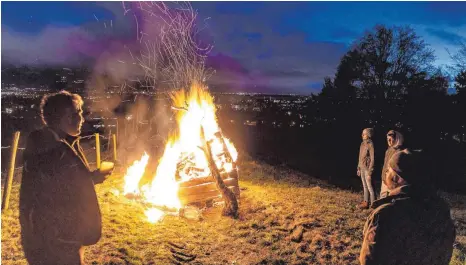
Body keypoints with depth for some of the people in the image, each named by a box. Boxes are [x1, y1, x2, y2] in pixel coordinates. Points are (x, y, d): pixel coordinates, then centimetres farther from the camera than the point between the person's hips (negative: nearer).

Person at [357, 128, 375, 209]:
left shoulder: (370, 144, -14)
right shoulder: (362, 144, 11)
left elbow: (372, 159, -16)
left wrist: (370, 172, -18)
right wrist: (359, 168, 16)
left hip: (367, 169, -8)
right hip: (362, 168, 8)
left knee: (370, 187, -3)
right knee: (365, 187, 14)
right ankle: (366, 203, 22)